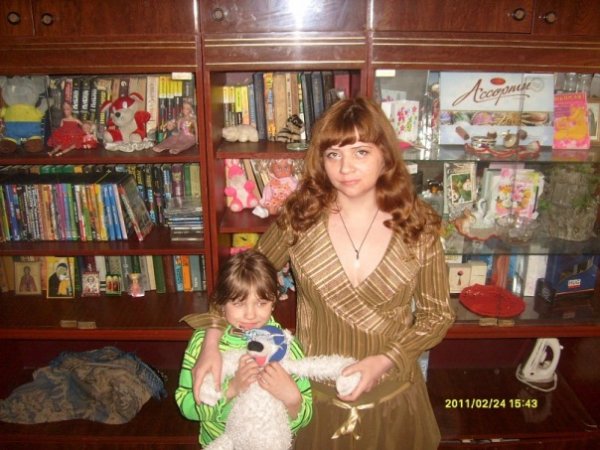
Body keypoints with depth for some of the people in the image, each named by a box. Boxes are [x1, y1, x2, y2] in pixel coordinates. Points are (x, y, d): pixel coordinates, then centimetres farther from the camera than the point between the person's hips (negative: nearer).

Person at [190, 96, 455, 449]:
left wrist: (384, 361, -19)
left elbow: (438, 314, -5)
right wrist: (213, 341, -16)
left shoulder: (418, 225, -13)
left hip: (391, 395, 0)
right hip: (314, 393, 0)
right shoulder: (299, 219, -13)